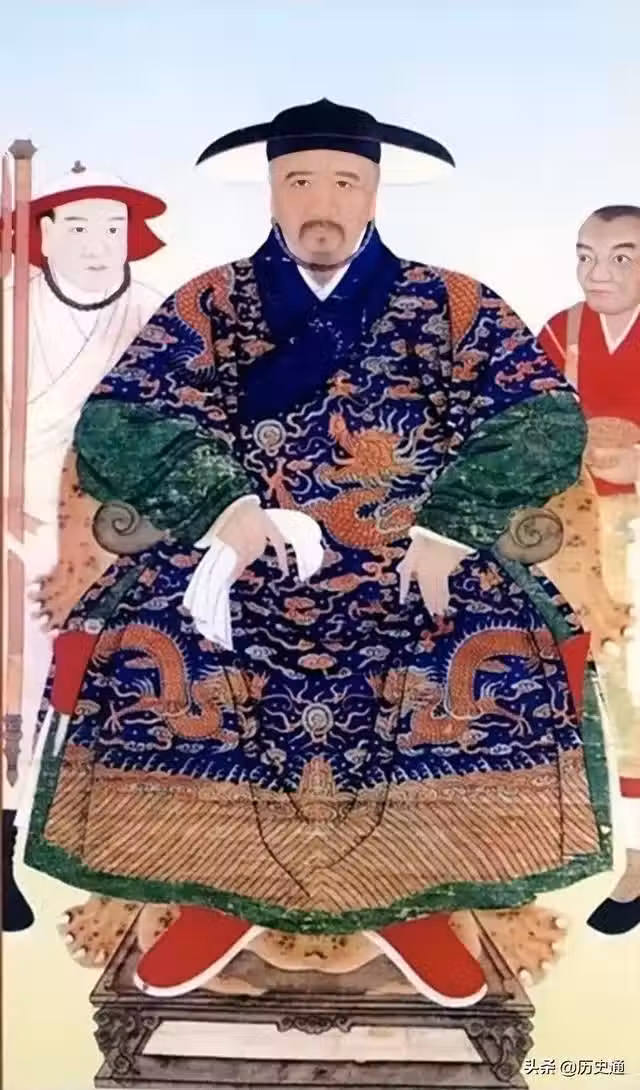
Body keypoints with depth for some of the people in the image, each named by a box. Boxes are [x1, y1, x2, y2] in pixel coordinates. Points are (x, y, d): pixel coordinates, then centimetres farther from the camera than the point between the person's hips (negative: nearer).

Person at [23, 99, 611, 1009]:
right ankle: (215, 891, -1)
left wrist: (448, 526, -18)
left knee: (512, 660, -26)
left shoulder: (453, 306, 8)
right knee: (136, 652, -25)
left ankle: (416, 901, -2)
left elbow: (546, 421, -2)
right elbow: (115, 424, -2)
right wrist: (222, 505, -20)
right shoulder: (209, 305, 8)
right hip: (242, 555, 1)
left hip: (409, 562, 0)